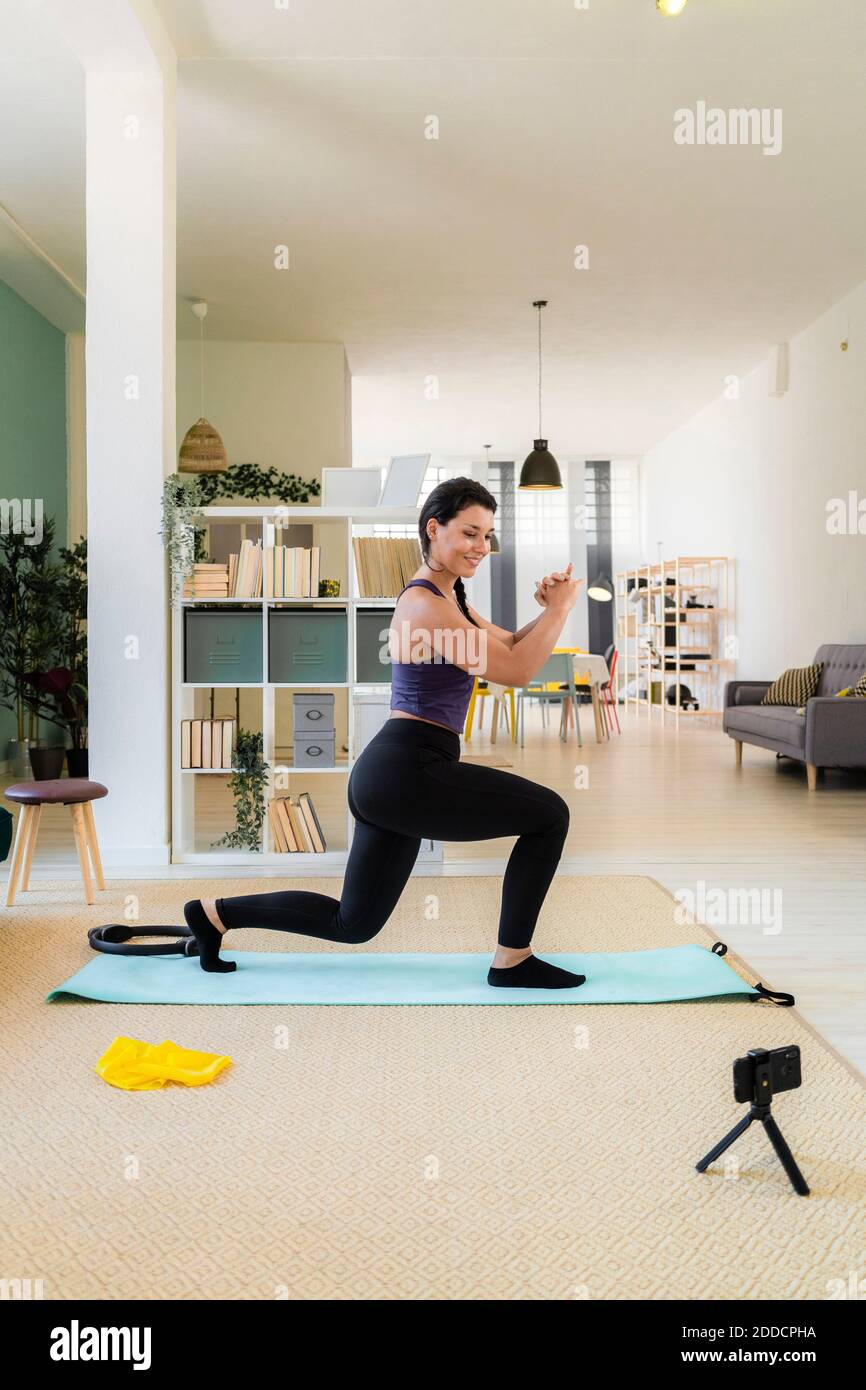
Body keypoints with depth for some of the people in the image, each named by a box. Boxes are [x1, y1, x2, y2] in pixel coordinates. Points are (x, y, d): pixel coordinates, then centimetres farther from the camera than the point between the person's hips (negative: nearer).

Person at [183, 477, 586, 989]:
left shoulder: (446, 597, 17)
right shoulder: (425, 604, -14)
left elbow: (510, 647, 22)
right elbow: (514, 671, -17)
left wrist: (548, 610, 4)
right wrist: (562, 606, -9)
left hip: (390, 776, 10)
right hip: (407, 773, -10)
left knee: (352, 922, 19)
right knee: (549, 815, -5)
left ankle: (214, 913, 26)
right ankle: (513, 961, 4)